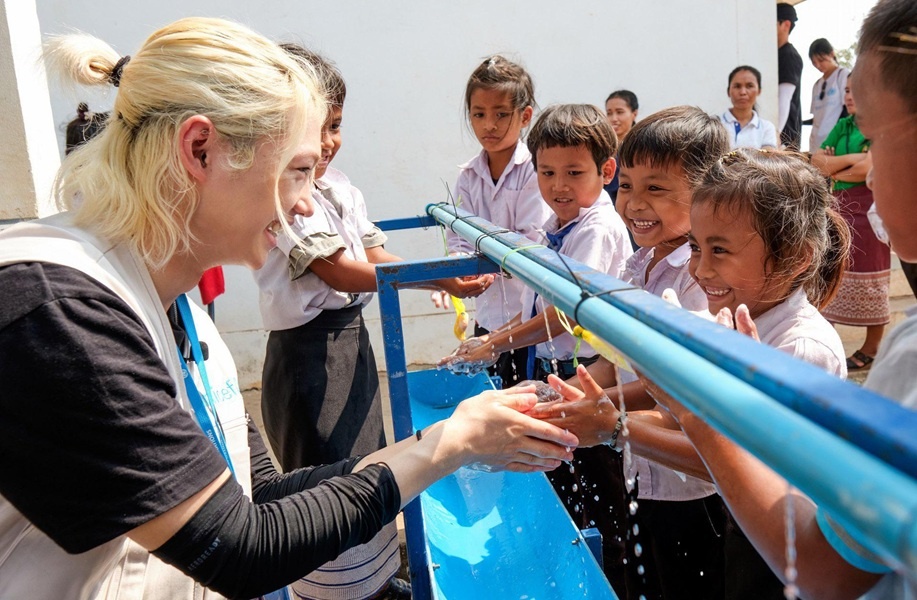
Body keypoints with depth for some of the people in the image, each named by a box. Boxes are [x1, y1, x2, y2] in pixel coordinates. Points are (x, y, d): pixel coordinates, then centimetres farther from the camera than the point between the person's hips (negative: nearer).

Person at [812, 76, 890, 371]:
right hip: (837, 206, 6)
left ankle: (872, 348, 12)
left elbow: (867, 169, -17)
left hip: (868, 208, -6)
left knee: (868, 279, 0)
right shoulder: (842, 126, 13)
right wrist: (851, 159, -11)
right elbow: (816, 161, 4)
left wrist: (834, 169, -3)